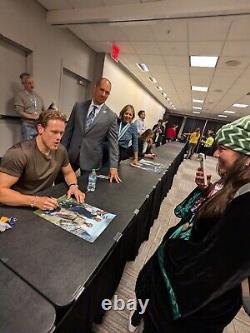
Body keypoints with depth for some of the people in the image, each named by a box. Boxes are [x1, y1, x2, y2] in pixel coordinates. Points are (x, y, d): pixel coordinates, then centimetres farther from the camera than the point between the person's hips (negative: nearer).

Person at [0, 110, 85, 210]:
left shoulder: (60, 150, -6)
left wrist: (73, 186, -10)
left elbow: (69, 172, 9)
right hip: (21, 208, -3)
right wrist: (35, 201, -30)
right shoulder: (19, 153, -21)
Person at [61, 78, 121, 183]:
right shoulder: (79, 106, 3)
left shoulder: (111, 116, -4)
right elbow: (68, 130, 6)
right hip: (71, 156, 3)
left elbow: (113, 142, -6)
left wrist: (113, 167, -13)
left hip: (91, 160, -2)